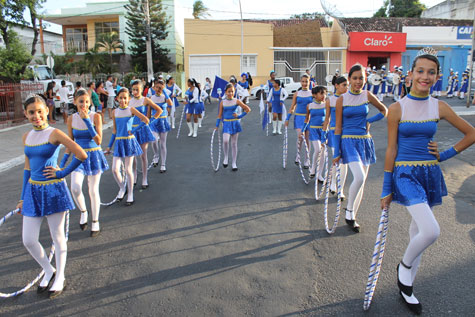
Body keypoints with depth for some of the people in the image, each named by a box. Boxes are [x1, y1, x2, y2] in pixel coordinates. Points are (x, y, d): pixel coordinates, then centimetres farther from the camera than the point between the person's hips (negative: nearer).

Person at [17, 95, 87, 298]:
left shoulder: (54, 134, -12)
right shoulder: (26, 137, 8)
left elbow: (81, 155, -20)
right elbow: (27, 168, 14)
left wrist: (62, 173, -11)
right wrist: (23, 197, 16)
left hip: (54, 190, -6)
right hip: (33, 191, 6)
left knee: (57, 237, 8)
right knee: (28, 240, 8)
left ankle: (59, 278, 27)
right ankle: (49, 271, 32)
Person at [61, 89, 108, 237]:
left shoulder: (96, 116, -10)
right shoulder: (71, 119, -1)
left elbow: (99, 141, -18)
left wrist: (87, 120, -23)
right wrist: (63, 162, 6)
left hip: (94, 156, -2)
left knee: (93, 191, 7)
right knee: (75, 187, -18)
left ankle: (95, 222, 25)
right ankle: (83, 212, 12)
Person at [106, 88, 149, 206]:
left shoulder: (131, 110, -4)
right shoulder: (114, 112, 7)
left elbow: (146, 120, -14)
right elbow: (114, 130, 12)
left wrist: (133, 130, -13)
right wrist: (109, 146, 13)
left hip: (129, 141, -3)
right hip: (118, 142, 3)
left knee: (128, 170, 2)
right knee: (114, 169, -4)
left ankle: (130, 195, 16)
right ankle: (122, 188, 24)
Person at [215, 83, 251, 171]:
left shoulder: (236, 101, -2)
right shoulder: (222, 102, 2)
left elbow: (248, 109, 0)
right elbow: (220, 115, 7)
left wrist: (239, 116, -4)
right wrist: (217, 126, 4)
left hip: (235, 124, 0)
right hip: (226, 124, 0)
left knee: (234, 143, 6)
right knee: (225, 141, -22)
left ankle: (234, 163, 16)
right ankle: (226, 157, 5)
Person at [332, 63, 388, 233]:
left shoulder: (367, 95, 4)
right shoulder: (342, 99, -3)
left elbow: (384, 111, 18)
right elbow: (338, 128, -2)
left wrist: (369, 121, 2)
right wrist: (336, 153, -3)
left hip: (365, 142, 4)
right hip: (349, 141, -4)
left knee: (361, 181, 8)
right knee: (359, 177, -22)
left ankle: (352, 217, 23)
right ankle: (349, 211, 0)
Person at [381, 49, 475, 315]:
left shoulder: (439, 107, 2)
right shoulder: (397, 108, -7)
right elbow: (391, 150, -6)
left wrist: (446, 155, 3)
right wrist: (387, 189, -5)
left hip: (430, 173, 4)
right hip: (405, 173, -4)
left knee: (418, 230, 13)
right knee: (431, 231, -20)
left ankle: (406, 287, 30)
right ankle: (405, 264, 12)